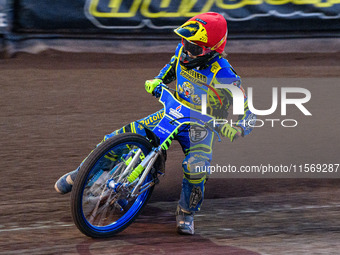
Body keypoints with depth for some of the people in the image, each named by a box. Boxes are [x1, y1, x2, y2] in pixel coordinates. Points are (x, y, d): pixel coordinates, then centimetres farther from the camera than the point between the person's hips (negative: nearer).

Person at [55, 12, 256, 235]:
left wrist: (236, 129, -45)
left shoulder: (224, 77, -28)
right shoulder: (184, 50, -11)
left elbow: (247, 114, -24)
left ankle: (187, 213, -3)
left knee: (195, 167, -32)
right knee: (124, 135, -7)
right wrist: (157, 81, -3)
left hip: (201, 126, -5)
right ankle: (80, 174, 12)